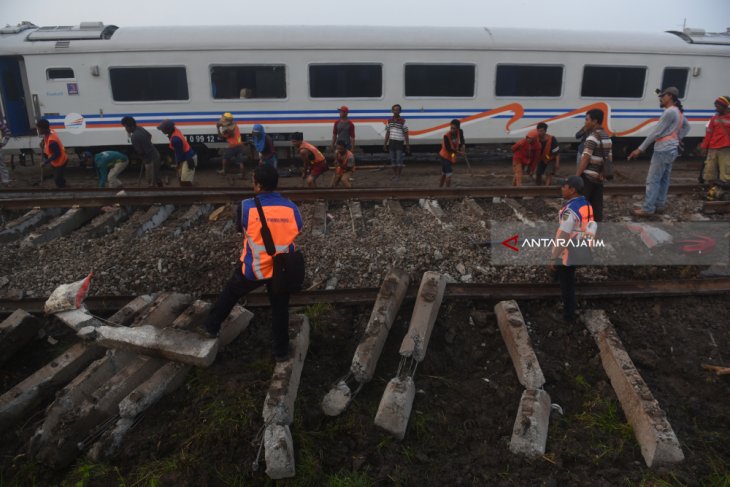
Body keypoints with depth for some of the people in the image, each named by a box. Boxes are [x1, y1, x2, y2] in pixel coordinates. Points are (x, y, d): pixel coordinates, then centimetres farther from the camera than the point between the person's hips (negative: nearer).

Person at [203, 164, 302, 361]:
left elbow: (241, 229, 0)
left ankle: (212, 325, 45)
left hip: (253, 268, -1)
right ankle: (281, 351, 30)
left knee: (230, 293, 25)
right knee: (280, 309, 17)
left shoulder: (247, 206, -17)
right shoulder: (292, 208, -11)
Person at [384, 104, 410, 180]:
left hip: (400, 142, -4)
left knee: (399, 160, -4)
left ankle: (398, 175, 4)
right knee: (393, 160, 8)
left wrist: (407, 144, -5)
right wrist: (385, 143, 11)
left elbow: (406, 133, -1)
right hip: (391, 142, 4)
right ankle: (394, 174, 18)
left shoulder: (402, 121, -3)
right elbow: (387, 133, 14)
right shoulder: (389, 120, 9)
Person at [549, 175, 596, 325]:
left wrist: (554, 258, -16)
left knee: (567, 287, 9)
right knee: (569, 284, 27)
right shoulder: (586, 205, 1)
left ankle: (569, 317, 24)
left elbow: (562, 238, -26)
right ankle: (569, 310, 44)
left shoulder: (570, 210, -28)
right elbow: (589, 229, 11)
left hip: (567, 255, -8)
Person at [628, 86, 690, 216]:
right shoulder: (678, 112, 14)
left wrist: (640, 149, -17)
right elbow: (687, 126, 30)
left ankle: (647, 209, -7)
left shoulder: (670, 111, -16)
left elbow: (656, 132, -18)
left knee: (653, 180, -8)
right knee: (664, 179, 14)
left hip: (663, 150, -10)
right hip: (671, 149, 10)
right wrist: (678, 138, 20)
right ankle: (660, 205, 20)